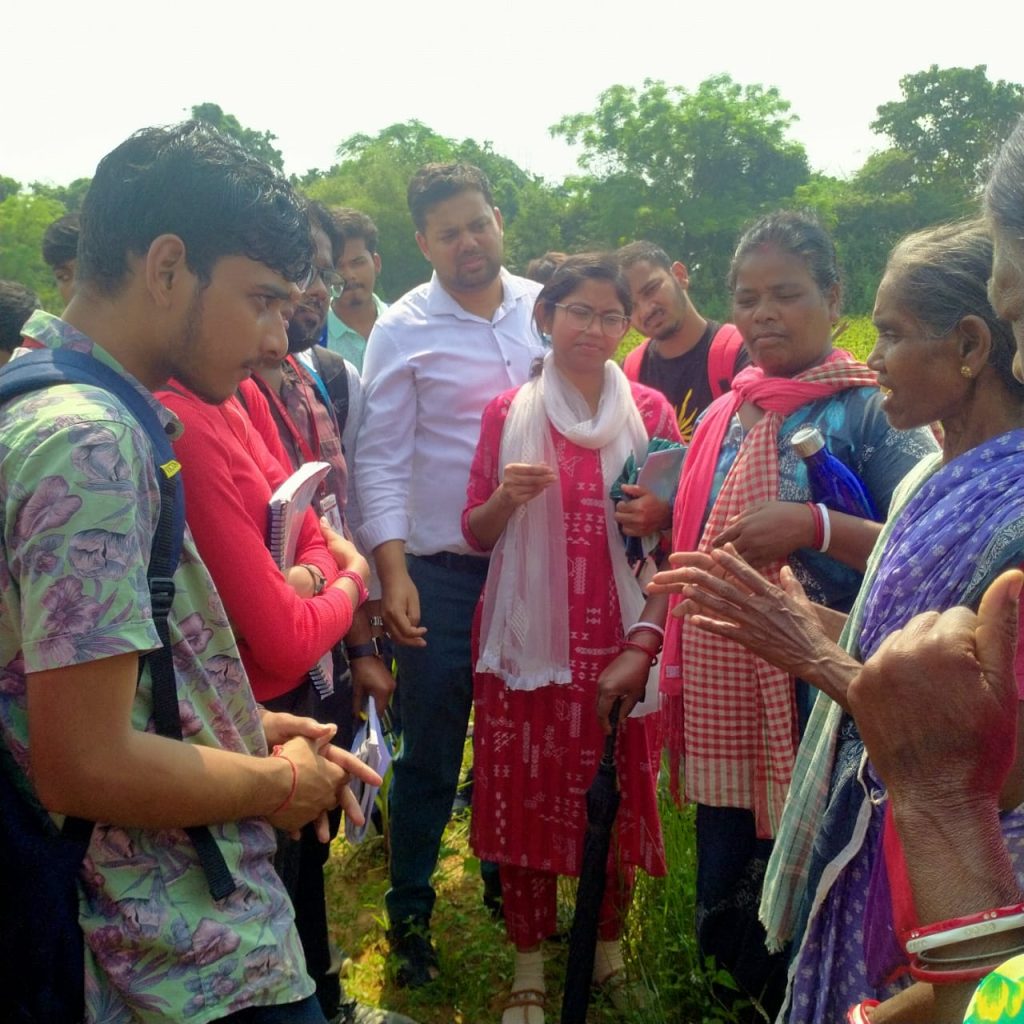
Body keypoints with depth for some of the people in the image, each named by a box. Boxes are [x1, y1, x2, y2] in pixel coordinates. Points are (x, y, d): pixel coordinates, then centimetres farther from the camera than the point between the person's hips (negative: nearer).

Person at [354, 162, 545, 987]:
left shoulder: (544, 307, 4)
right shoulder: (402, 330, -5)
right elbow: (380, 458, -6)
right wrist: (392, 570, -15)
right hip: (441, 568, -3)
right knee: (431, 750, 6)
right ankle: (410, 910, 24)